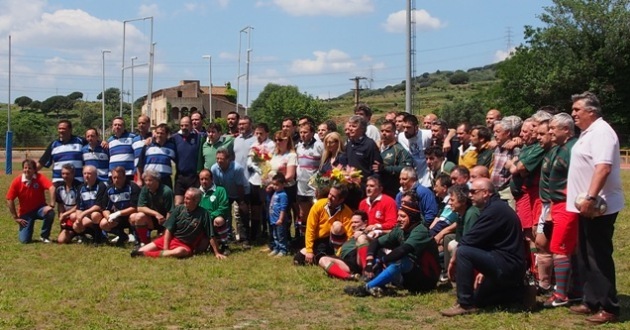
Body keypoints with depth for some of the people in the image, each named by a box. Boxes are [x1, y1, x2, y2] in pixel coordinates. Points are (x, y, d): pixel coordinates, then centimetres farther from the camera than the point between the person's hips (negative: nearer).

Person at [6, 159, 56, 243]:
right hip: (25, 212, 0)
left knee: (50, 212, -35)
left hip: (39, 208, 0)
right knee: (24, 240, -12)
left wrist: (51, 205, -42)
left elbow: (51, 188, -33)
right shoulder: (16, 182, -12)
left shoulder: (40, 178, -17)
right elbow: (10, 200, -6)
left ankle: (44, 236, -8)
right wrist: (15, 218, -7)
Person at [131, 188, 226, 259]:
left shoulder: (203, 214, -11)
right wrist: (165, 250, -11)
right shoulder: (179, 209, -2)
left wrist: (217, 253, -10)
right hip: (169, 239, 3)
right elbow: (168, 229, -2)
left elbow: (211, 236, -9)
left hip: (185, 245, -3)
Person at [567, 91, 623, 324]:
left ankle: (609, 308, 0)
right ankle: (591, 302, 24)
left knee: (599, 257, -6)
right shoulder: (588, 133, 16)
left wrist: (590, 198, -32)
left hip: (598, 207, -10)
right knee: (586, 257, 15)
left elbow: (603, 167, -28)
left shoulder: (601, 132, -16)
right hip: (587, 206, 11)